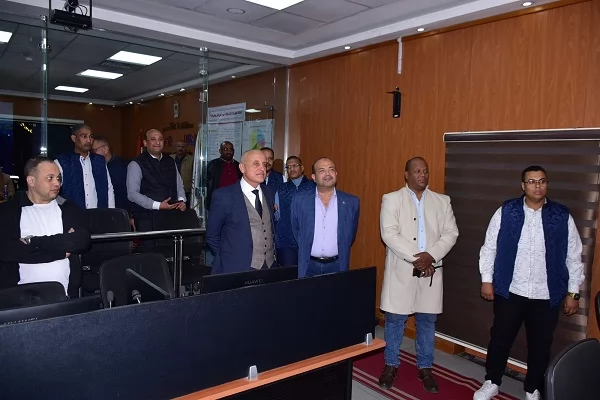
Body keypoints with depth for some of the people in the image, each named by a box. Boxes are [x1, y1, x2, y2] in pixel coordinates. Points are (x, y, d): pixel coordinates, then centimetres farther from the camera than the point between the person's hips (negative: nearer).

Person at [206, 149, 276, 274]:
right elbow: (212, 236, -1)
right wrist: (229, 258, 0)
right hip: (237, 269, -4)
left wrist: (273, 254, 8)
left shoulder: (269, 194, 8)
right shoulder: (224, 196, -8)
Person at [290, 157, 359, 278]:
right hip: (309, 266, 0)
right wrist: (307, 250, 11)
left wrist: (341, 255, 10)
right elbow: (296, 230, 9)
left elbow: (351, 234, 9)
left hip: (337, 266, 0)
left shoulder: (351, 202, -1)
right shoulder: (300, 200, -2)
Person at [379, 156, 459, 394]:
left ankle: (425, 368, 27)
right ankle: (391, 365, 24)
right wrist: (415, 258, -17)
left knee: (427, 321, 12)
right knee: (395, 319, 7)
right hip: (401, 270, -2)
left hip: (431, 270, 3)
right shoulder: (392, 199, -2)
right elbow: (389, 234, -12)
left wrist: (431, 256, -14)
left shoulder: (442, 201, 8)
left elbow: (451, 233, 1)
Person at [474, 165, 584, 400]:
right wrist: (486, 279, -2)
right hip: (509, 292, -1)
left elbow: (574, 257, 3)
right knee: (500, 339, 11)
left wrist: (573, 293, 3)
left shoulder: (562, 216, -2)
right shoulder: (506, 212, -5)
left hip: (546, 296, 1)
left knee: (540, 346, 14)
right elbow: (489, 247, 0)